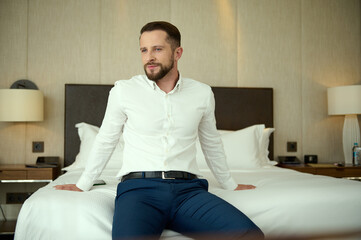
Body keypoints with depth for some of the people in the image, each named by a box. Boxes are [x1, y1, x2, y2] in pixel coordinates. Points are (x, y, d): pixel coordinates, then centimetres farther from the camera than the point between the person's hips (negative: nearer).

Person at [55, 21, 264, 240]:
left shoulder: (202, 93, 10)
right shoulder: (123, 90, 4)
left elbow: (212, 144, 25)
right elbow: (105, 142, 17)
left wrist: (229, 184, 33)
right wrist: (83, 185, 24)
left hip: (188, 189, 3)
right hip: (139, 187, -3)